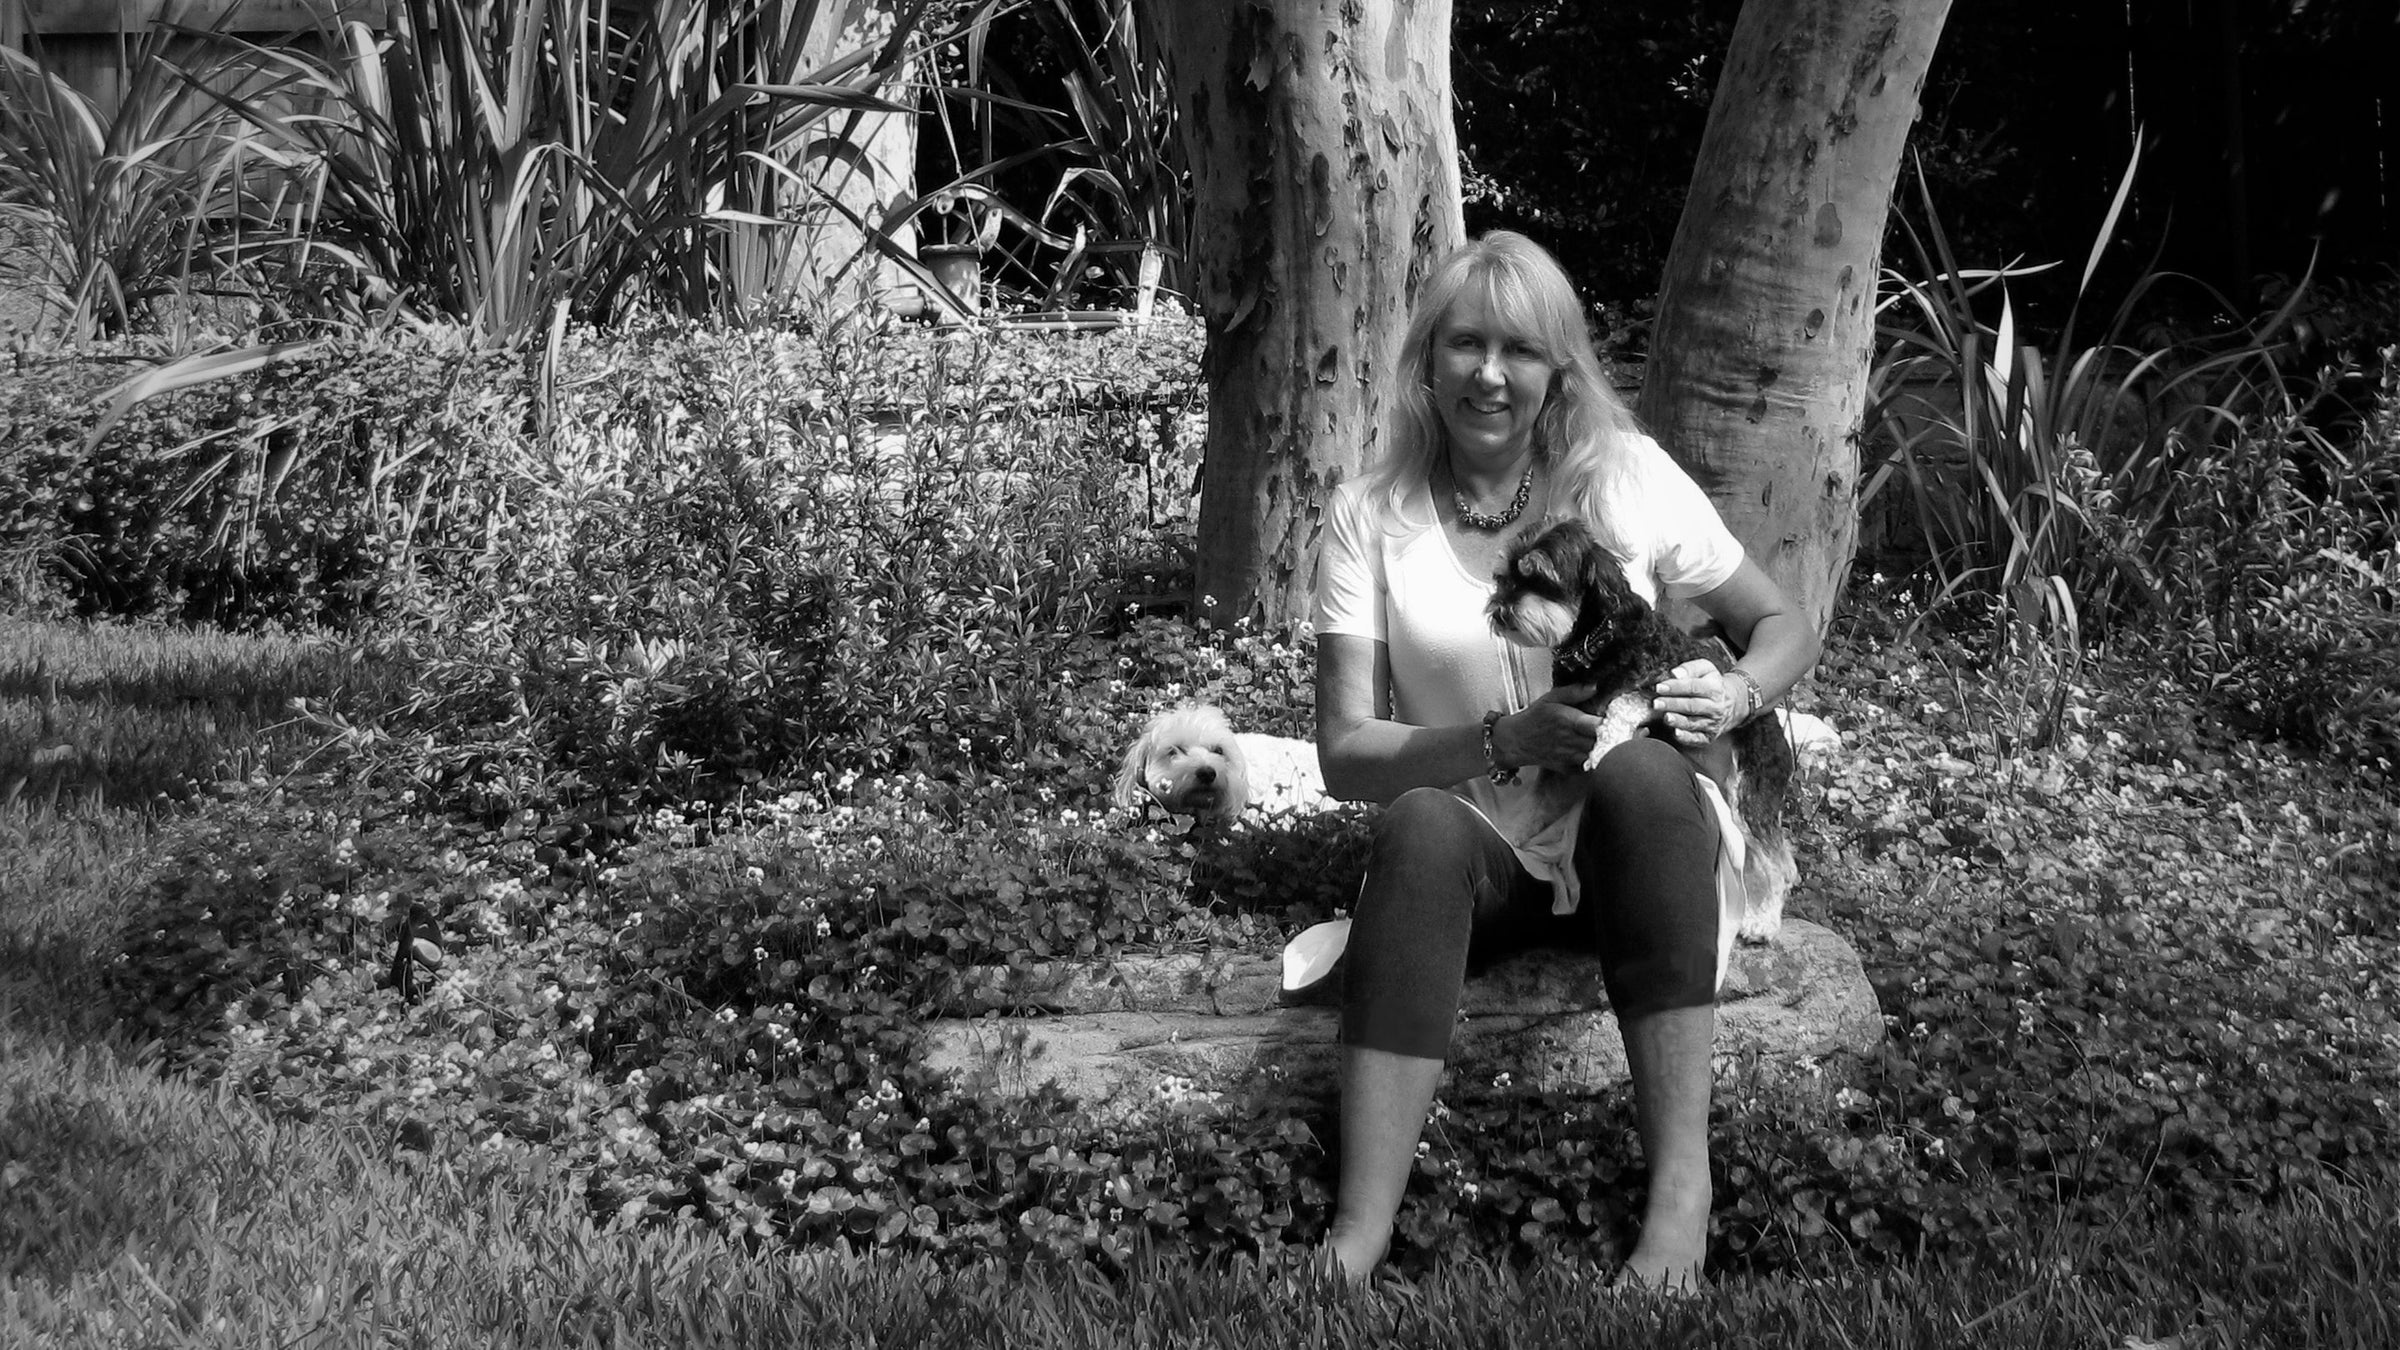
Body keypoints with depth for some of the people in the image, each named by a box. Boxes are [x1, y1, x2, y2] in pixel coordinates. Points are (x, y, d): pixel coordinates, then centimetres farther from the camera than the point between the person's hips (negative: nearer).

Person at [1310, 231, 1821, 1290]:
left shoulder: (1628, 475, -3)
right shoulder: (1371, 516, -3)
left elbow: (1787, 626, 8)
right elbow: (1345, 756, -8)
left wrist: (1735, 695, -16)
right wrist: (1504, 741, -25)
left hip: (1634, 842, 0)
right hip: (1474, 856, 0)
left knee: (1641, 768, -34)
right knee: (1421, 822, -35)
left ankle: (1681, 1187, -36)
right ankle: (1358, 1236, -40)